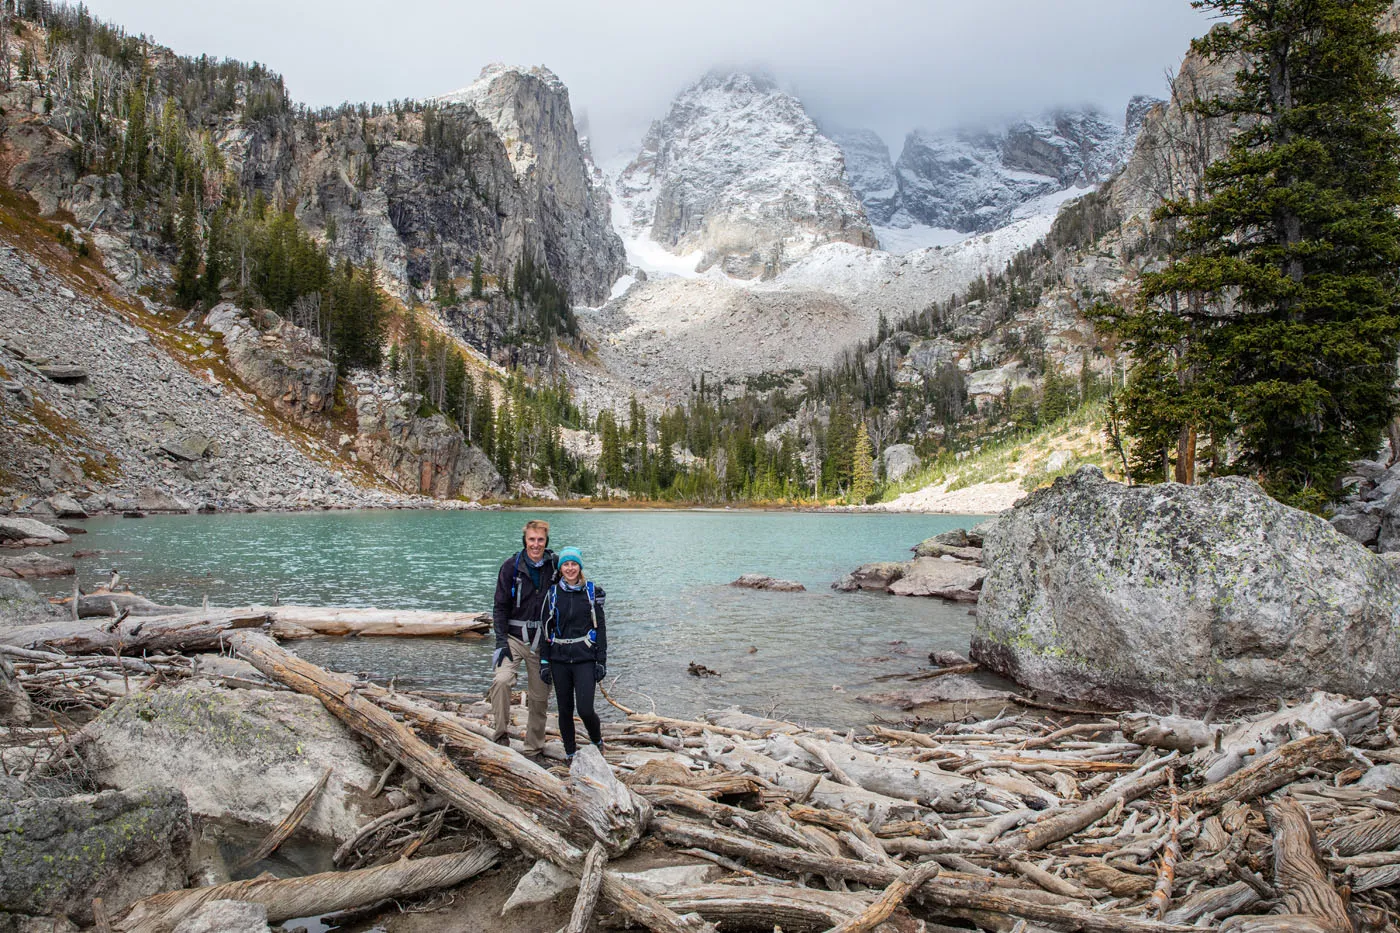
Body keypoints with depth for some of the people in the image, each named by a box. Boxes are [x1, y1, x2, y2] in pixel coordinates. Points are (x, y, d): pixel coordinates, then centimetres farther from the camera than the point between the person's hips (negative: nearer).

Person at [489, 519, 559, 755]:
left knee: (539, 696, 7)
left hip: (543, 640, 2)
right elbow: (500, 607, -4)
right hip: (514, 636, -2)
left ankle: (534, 748, 21)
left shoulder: (555, 566, -1)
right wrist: (501, 642, -12)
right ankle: (500, 734, -14)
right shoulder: (512, 566, -5)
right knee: (501, 680, -26)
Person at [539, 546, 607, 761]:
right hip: (559, 660, 2)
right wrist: (544, 662, 2)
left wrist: (601, 661, -3)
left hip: (585, 659, -2)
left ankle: (597, 741, 19)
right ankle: (570, 755, 24)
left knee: (585, 710, -10)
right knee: (565, 710, 7)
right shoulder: (553, 594, 5)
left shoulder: (592, 592, 2)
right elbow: (546, 630, 8)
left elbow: (600, 627, 2)